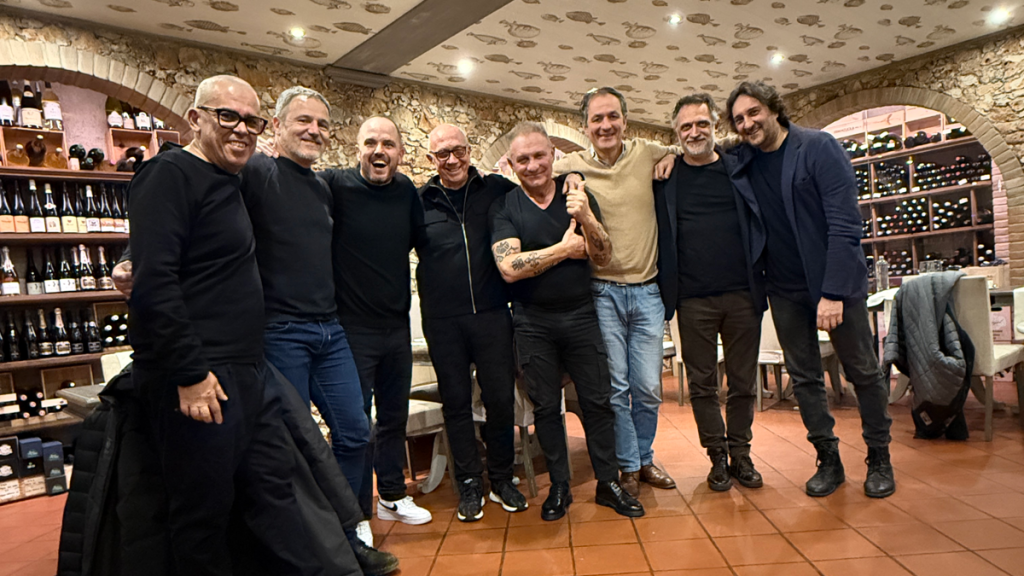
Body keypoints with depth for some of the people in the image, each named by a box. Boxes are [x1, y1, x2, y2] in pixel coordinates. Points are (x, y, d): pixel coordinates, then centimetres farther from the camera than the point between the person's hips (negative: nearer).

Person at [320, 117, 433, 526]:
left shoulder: (407, 191, 5)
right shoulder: (336, 185, -9)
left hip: (397, 327, 6)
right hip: (352, 327, -5)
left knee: (394, 416, 18)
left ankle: (392, 497, 36)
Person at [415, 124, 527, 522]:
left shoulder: (496, 190, 4)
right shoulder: (419, 201, 4)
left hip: (492, 313, 0)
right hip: (442, 321, 0)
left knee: (501, 396, 6)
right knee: (456, 402, 9)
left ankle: (502, 479, 26)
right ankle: (469, 484, 24)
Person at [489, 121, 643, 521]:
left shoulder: (578, 195, 2)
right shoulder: (504, 207, -2)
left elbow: (604, 256, -5)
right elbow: (509, 268, -16)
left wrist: (586, 218, -23)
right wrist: (564, 249, -12)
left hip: (580, 315, 1)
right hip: (533, 324, 0)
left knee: (598, 401, 5)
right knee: (545, 407, 9)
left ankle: (608, 483, 21)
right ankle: (559, 487, 24)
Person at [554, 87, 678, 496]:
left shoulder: (647, 154, 4)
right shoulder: (570, 167, -1)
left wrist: (674, 156, 1)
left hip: (647, 290, 2)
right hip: (602, 293, -1)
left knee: (648, 388, 8)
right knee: (615, 387, 4)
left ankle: (645, 459, 30)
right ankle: (628, 466, 23)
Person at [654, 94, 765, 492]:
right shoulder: (665, 178, 5)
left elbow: (763, 224, 11)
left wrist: (763, 281, 3)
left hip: (742, 294, 1)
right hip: (694, 299, -1)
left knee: (743, 382, 9)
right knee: (702, 384, 6)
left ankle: (741, 454, 24)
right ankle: (718, 458, 21)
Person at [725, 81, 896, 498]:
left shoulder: (819, 148, -11)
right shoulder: (742, 161, 2)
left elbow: (844, 224, -17)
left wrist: (833, 292, -23)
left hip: (836, 281, -4)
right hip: (785, 289, 4)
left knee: (864, 372, 8)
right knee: (804, 378, 9)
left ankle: (879, 459, 25)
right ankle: (828, 459, 23)